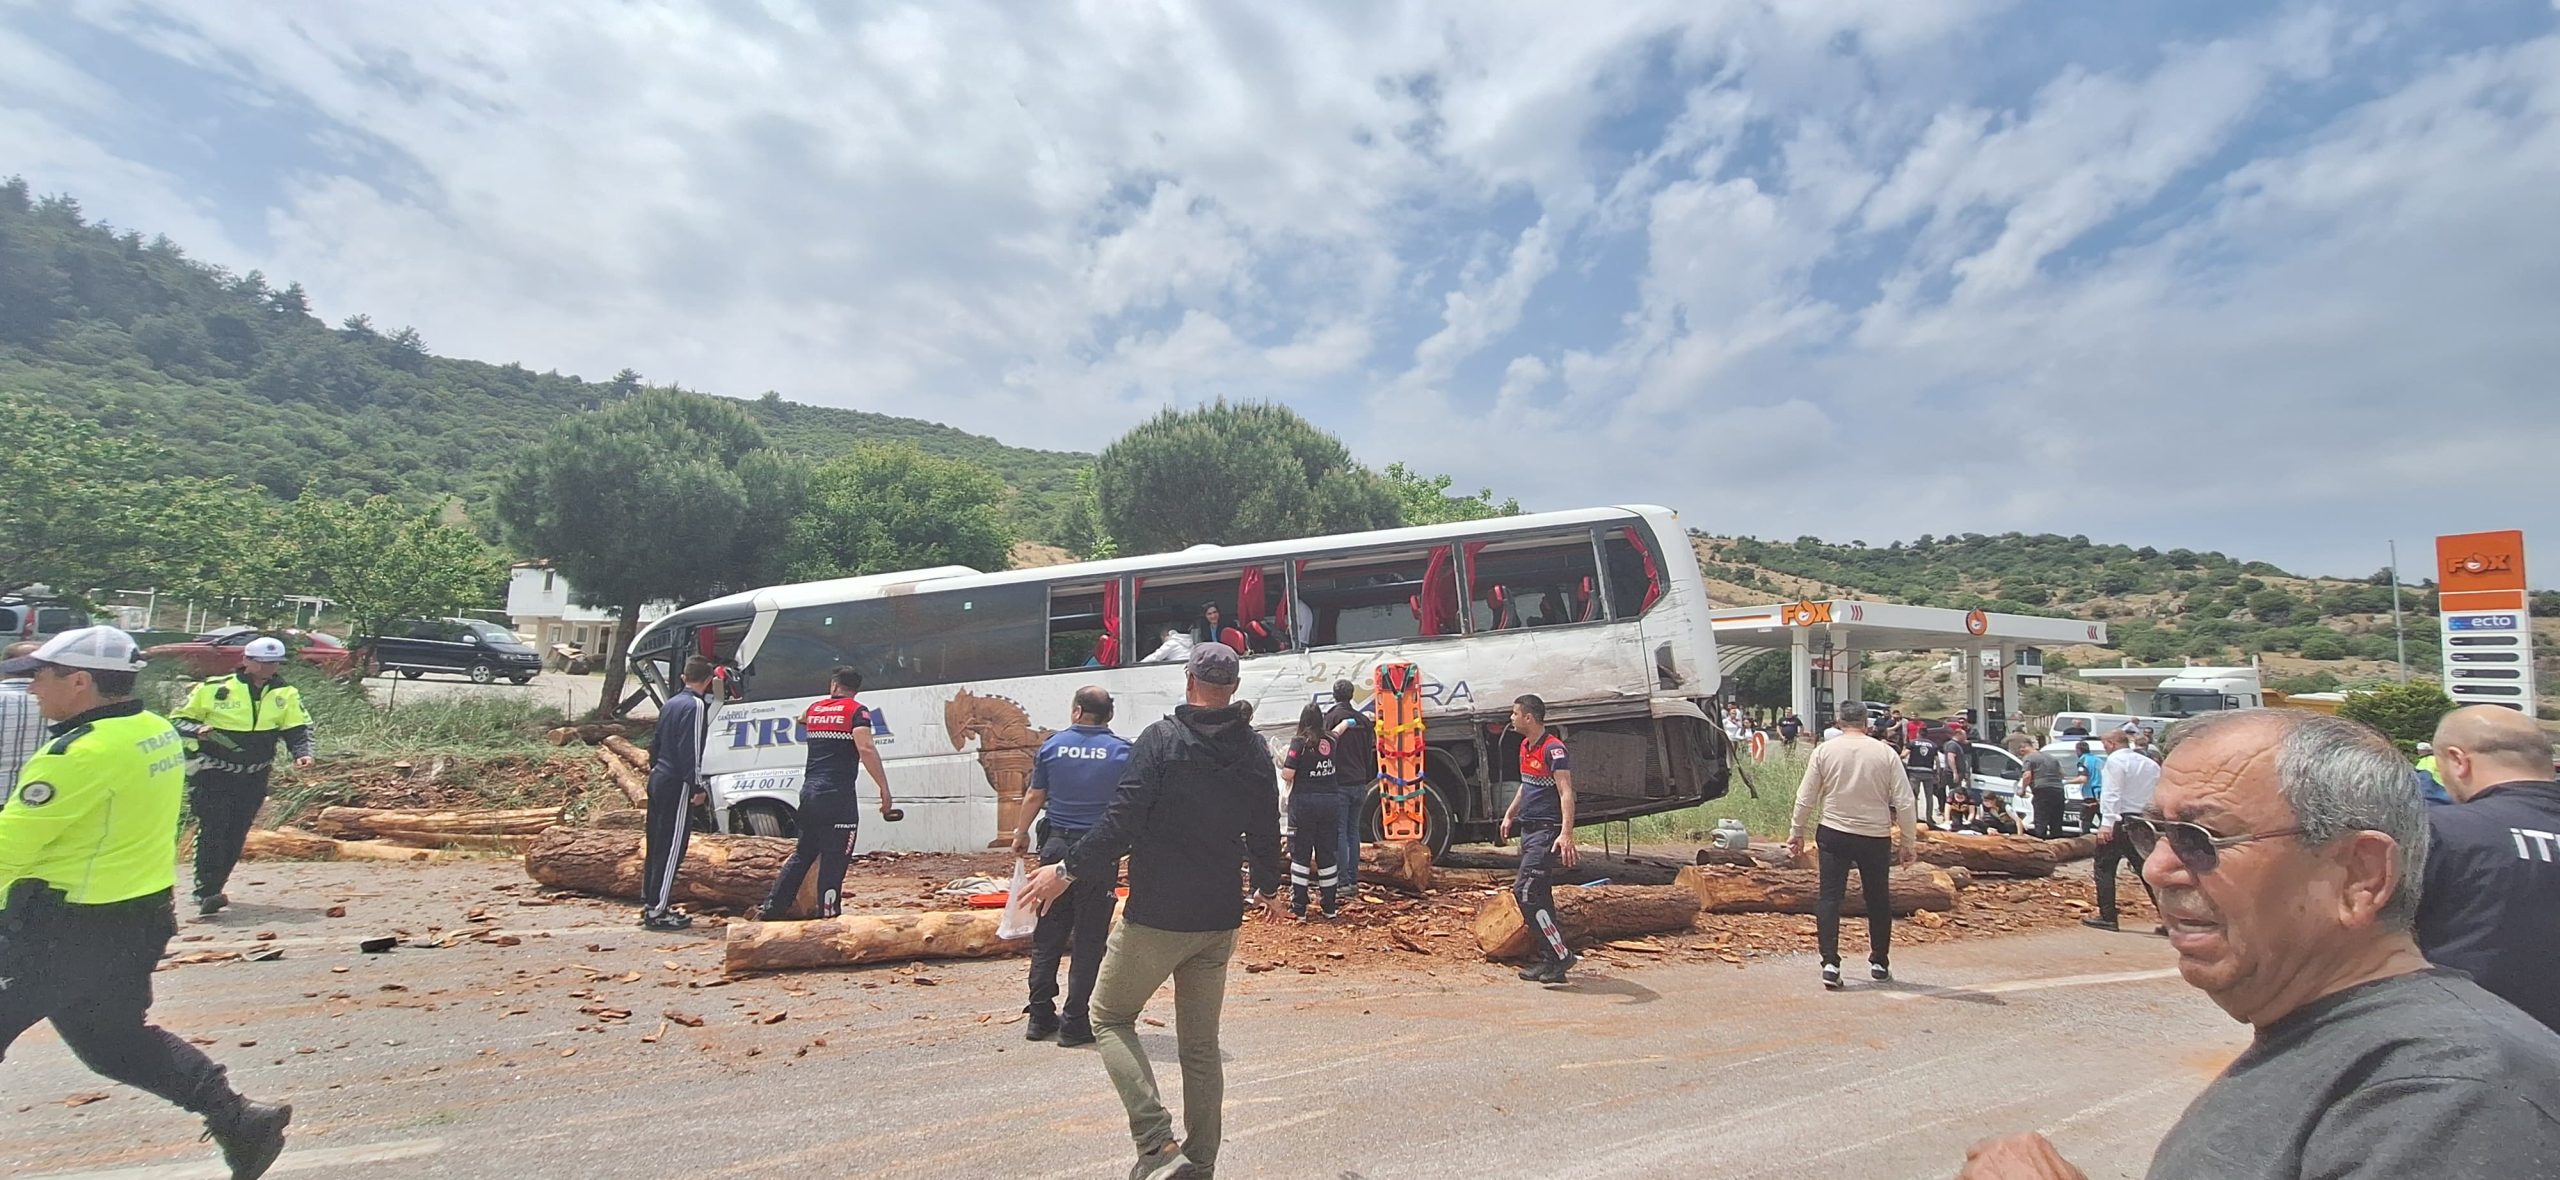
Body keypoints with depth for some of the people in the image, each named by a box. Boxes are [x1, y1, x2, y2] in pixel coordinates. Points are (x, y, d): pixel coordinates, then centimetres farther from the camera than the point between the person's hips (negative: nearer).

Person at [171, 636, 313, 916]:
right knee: (213, 829, -13)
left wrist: (302, 753, -14)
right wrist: (197, 730, -20)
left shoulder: (286, 695, 4)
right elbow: (179, 719, 2)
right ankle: (206, 893, -13)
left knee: (236, 834, 9)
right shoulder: (214, 689, -6)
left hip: (254, 777, 4)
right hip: (212, 773, -4)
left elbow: (298, 728, 4)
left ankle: (212, 889, 22)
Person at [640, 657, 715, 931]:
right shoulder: (696, 706, -14)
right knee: (672, 849, -5)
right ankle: (657, 911, -4)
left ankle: (649, 902, 24)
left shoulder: (670, 703, 15)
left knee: (656, 845, 16)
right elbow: (691, 750, -19)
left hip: (658, 779, 10)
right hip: (677, 785, -10)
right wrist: (697, 786, -17)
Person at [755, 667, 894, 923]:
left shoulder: (814, 709, 14)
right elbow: (866, 749, -21)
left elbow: (801, 721, 39)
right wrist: (884, 789, -21)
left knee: (802, 854, 20)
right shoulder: (857, 711, -6)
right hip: (838, 796, -7)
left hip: (809, 793, 7)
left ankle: (770, 909, 23)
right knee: (833, 863, -1)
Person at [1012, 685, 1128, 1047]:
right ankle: (1075, 1023, 8)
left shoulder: (1052, 746, 1)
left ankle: (1040, 1016, 18)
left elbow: (1035, 797, 9)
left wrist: (1022, 834, 24)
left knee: (1047, 935, 13)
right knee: (1088, 940, 5)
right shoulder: (1123, 750, -5)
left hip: (1057, 847, 2)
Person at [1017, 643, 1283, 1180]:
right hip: (1220, 920, 6)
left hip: (1156, 917, -5)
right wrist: (1269, 887, 29)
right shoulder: (1254, 750, 5)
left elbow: (1123, 821, -18)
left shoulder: (1161, 740, -11)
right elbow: (1265, 832, 12)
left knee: (1110, 1016, 10)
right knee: (1201, 1044, 16)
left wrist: (1068, 870, -9)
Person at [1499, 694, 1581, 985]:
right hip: (1528, 830, 10)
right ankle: (1549, 960, 19)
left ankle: (1561, 955, -7)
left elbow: (1566, 793, -26)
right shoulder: (1525, 746, 13)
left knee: (1525, 892, -14)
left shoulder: (1553, 749, -16)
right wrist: (1510, 815, 34)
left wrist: (1566, 833, -36)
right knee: (1538, 897, 11)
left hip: (1546, 831, -10)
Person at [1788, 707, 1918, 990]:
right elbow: (1904, 802, -4)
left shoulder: (1824, 751, -4)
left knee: (1829, 898, 3)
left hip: (1833, 834, -1)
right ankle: (1879, 964, 26)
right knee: (1878, 900, 16)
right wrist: (1910, 842, 5)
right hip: (1876, 837, 1)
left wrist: (1796, 832, 10)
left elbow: (1805, 798, -2)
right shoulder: (1886, 753, -4)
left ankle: (1830, 964, -6)